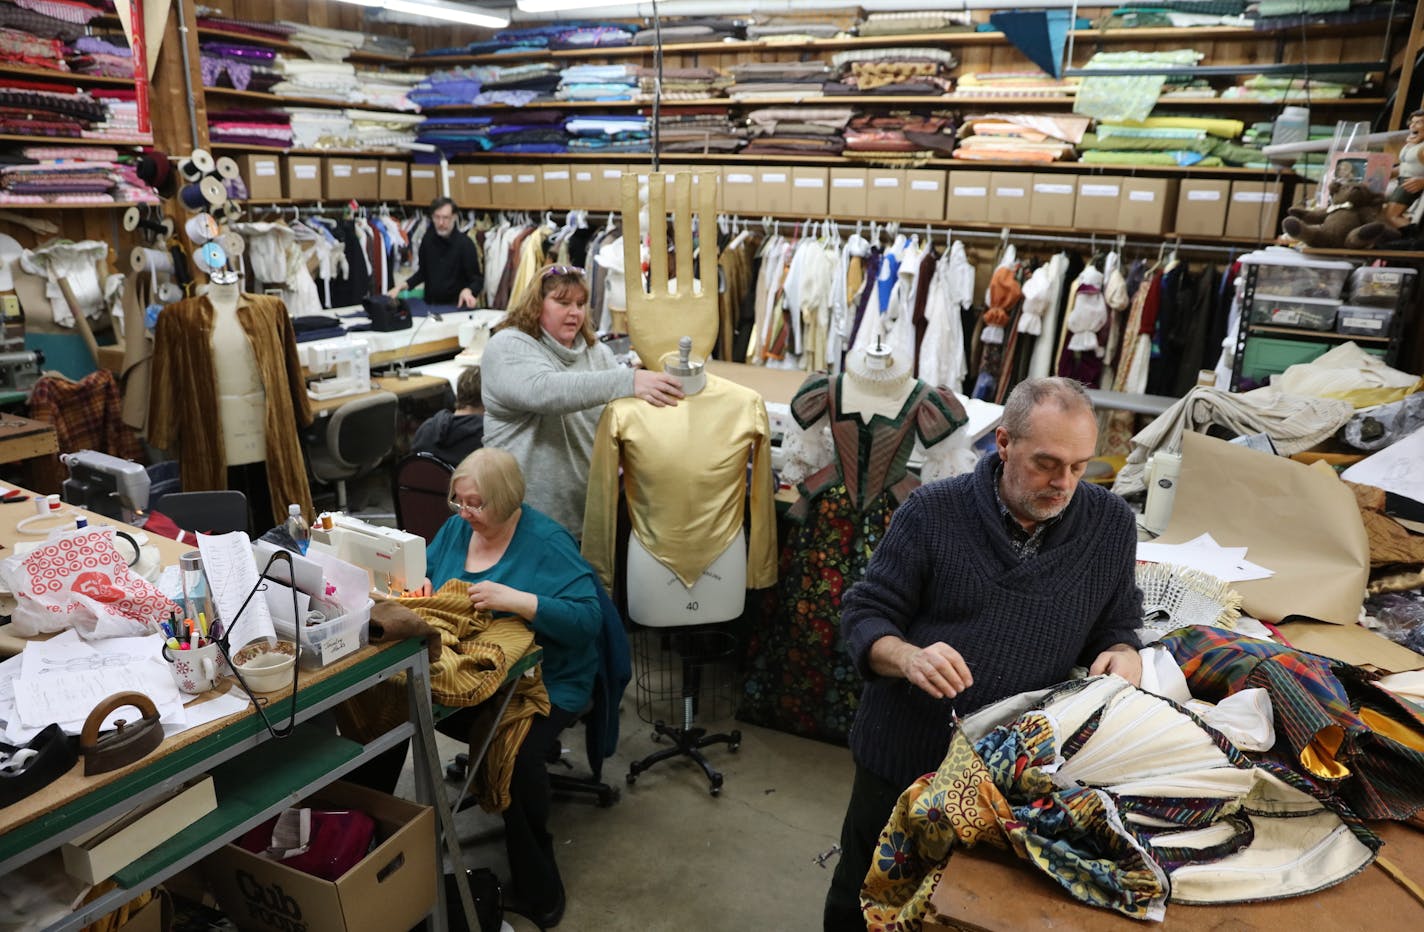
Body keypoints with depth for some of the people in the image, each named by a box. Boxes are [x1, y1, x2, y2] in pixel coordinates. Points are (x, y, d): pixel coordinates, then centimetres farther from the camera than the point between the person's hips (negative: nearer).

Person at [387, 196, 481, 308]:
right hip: (430, 305, 3)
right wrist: (401, 286, 3)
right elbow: (423, 272, 14)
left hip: (456, 307, -3)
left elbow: (477, 279, -9)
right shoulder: (427, 239, 2)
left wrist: (468, 290, -30)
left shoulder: (465, 243, -11)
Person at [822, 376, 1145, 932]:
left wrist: (1122, 653, -15)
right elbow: (863, 615, -10)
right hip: (903, 757, -1)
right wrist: (907, 657, -30)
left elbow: (1115, 627, 8)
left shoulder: (1112, 525, -5)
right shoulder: (932, 511, -14)